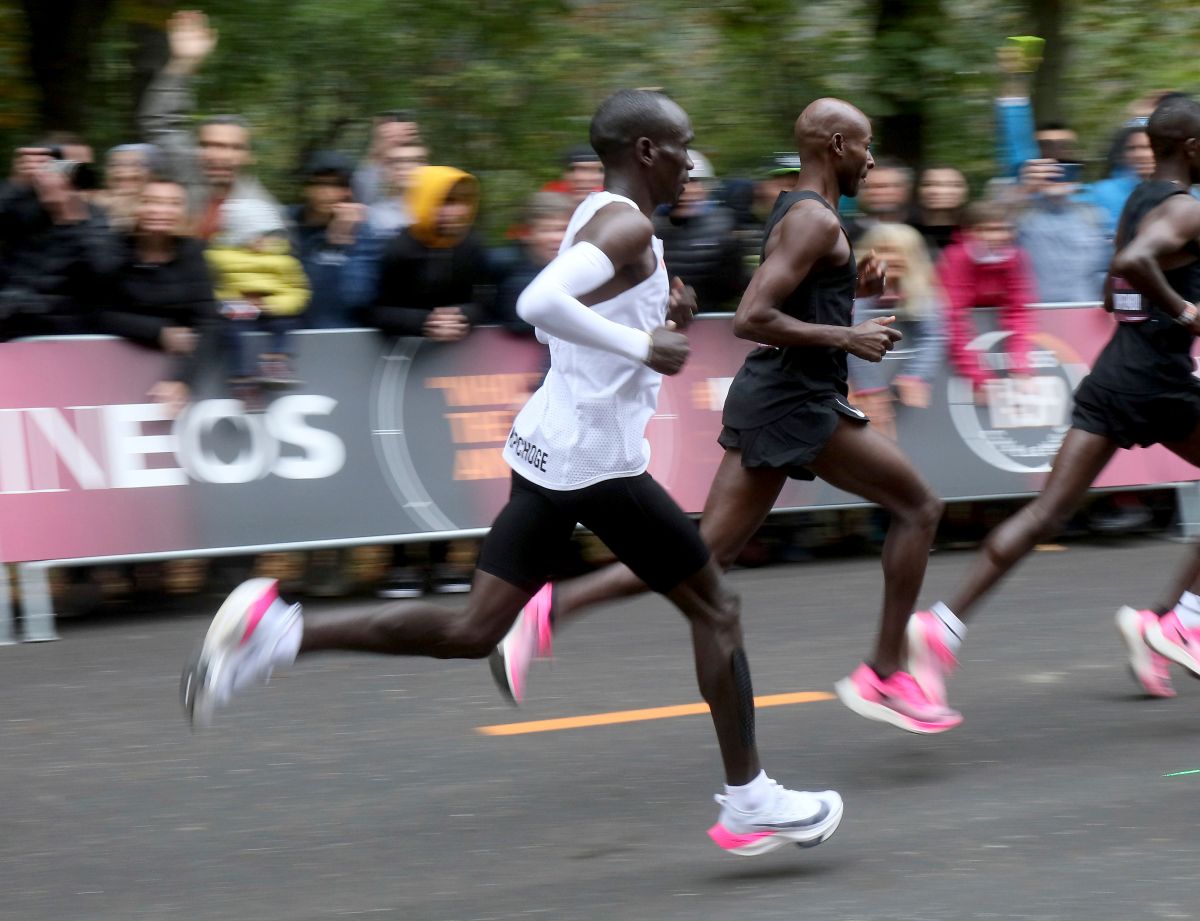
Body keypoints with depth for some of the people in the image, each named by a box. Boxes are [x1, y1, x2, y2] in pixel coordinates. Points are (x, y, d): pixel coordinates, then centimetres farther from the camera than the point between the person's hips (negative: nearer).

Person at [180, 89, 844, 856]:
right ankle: (750, 803, 14)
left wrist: (655, 310, 15)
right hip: (597, 460, -9)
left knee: (472, 632, 6)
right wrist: (640, 344, -25)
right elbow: (542, 303, -30)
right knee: (716, 607, 6)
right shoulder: (629, 226, -15)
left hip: (549, 448, 9)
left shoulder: (599, 218, 16)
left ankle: (279, 633, -6)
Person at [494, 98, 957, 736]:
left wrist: (852, 288, 16)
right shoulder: (816, 221, -14)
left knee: (706, 555, 5)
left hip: (763, 396, 10)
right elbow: (751, 319, -23)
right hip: (798, 402, -10)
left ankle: (552, 607, -6)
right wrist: (847, 337, -19)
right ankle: (883, 677, 5)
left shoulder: (796, 214, 18)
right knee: (918, 507, 3)